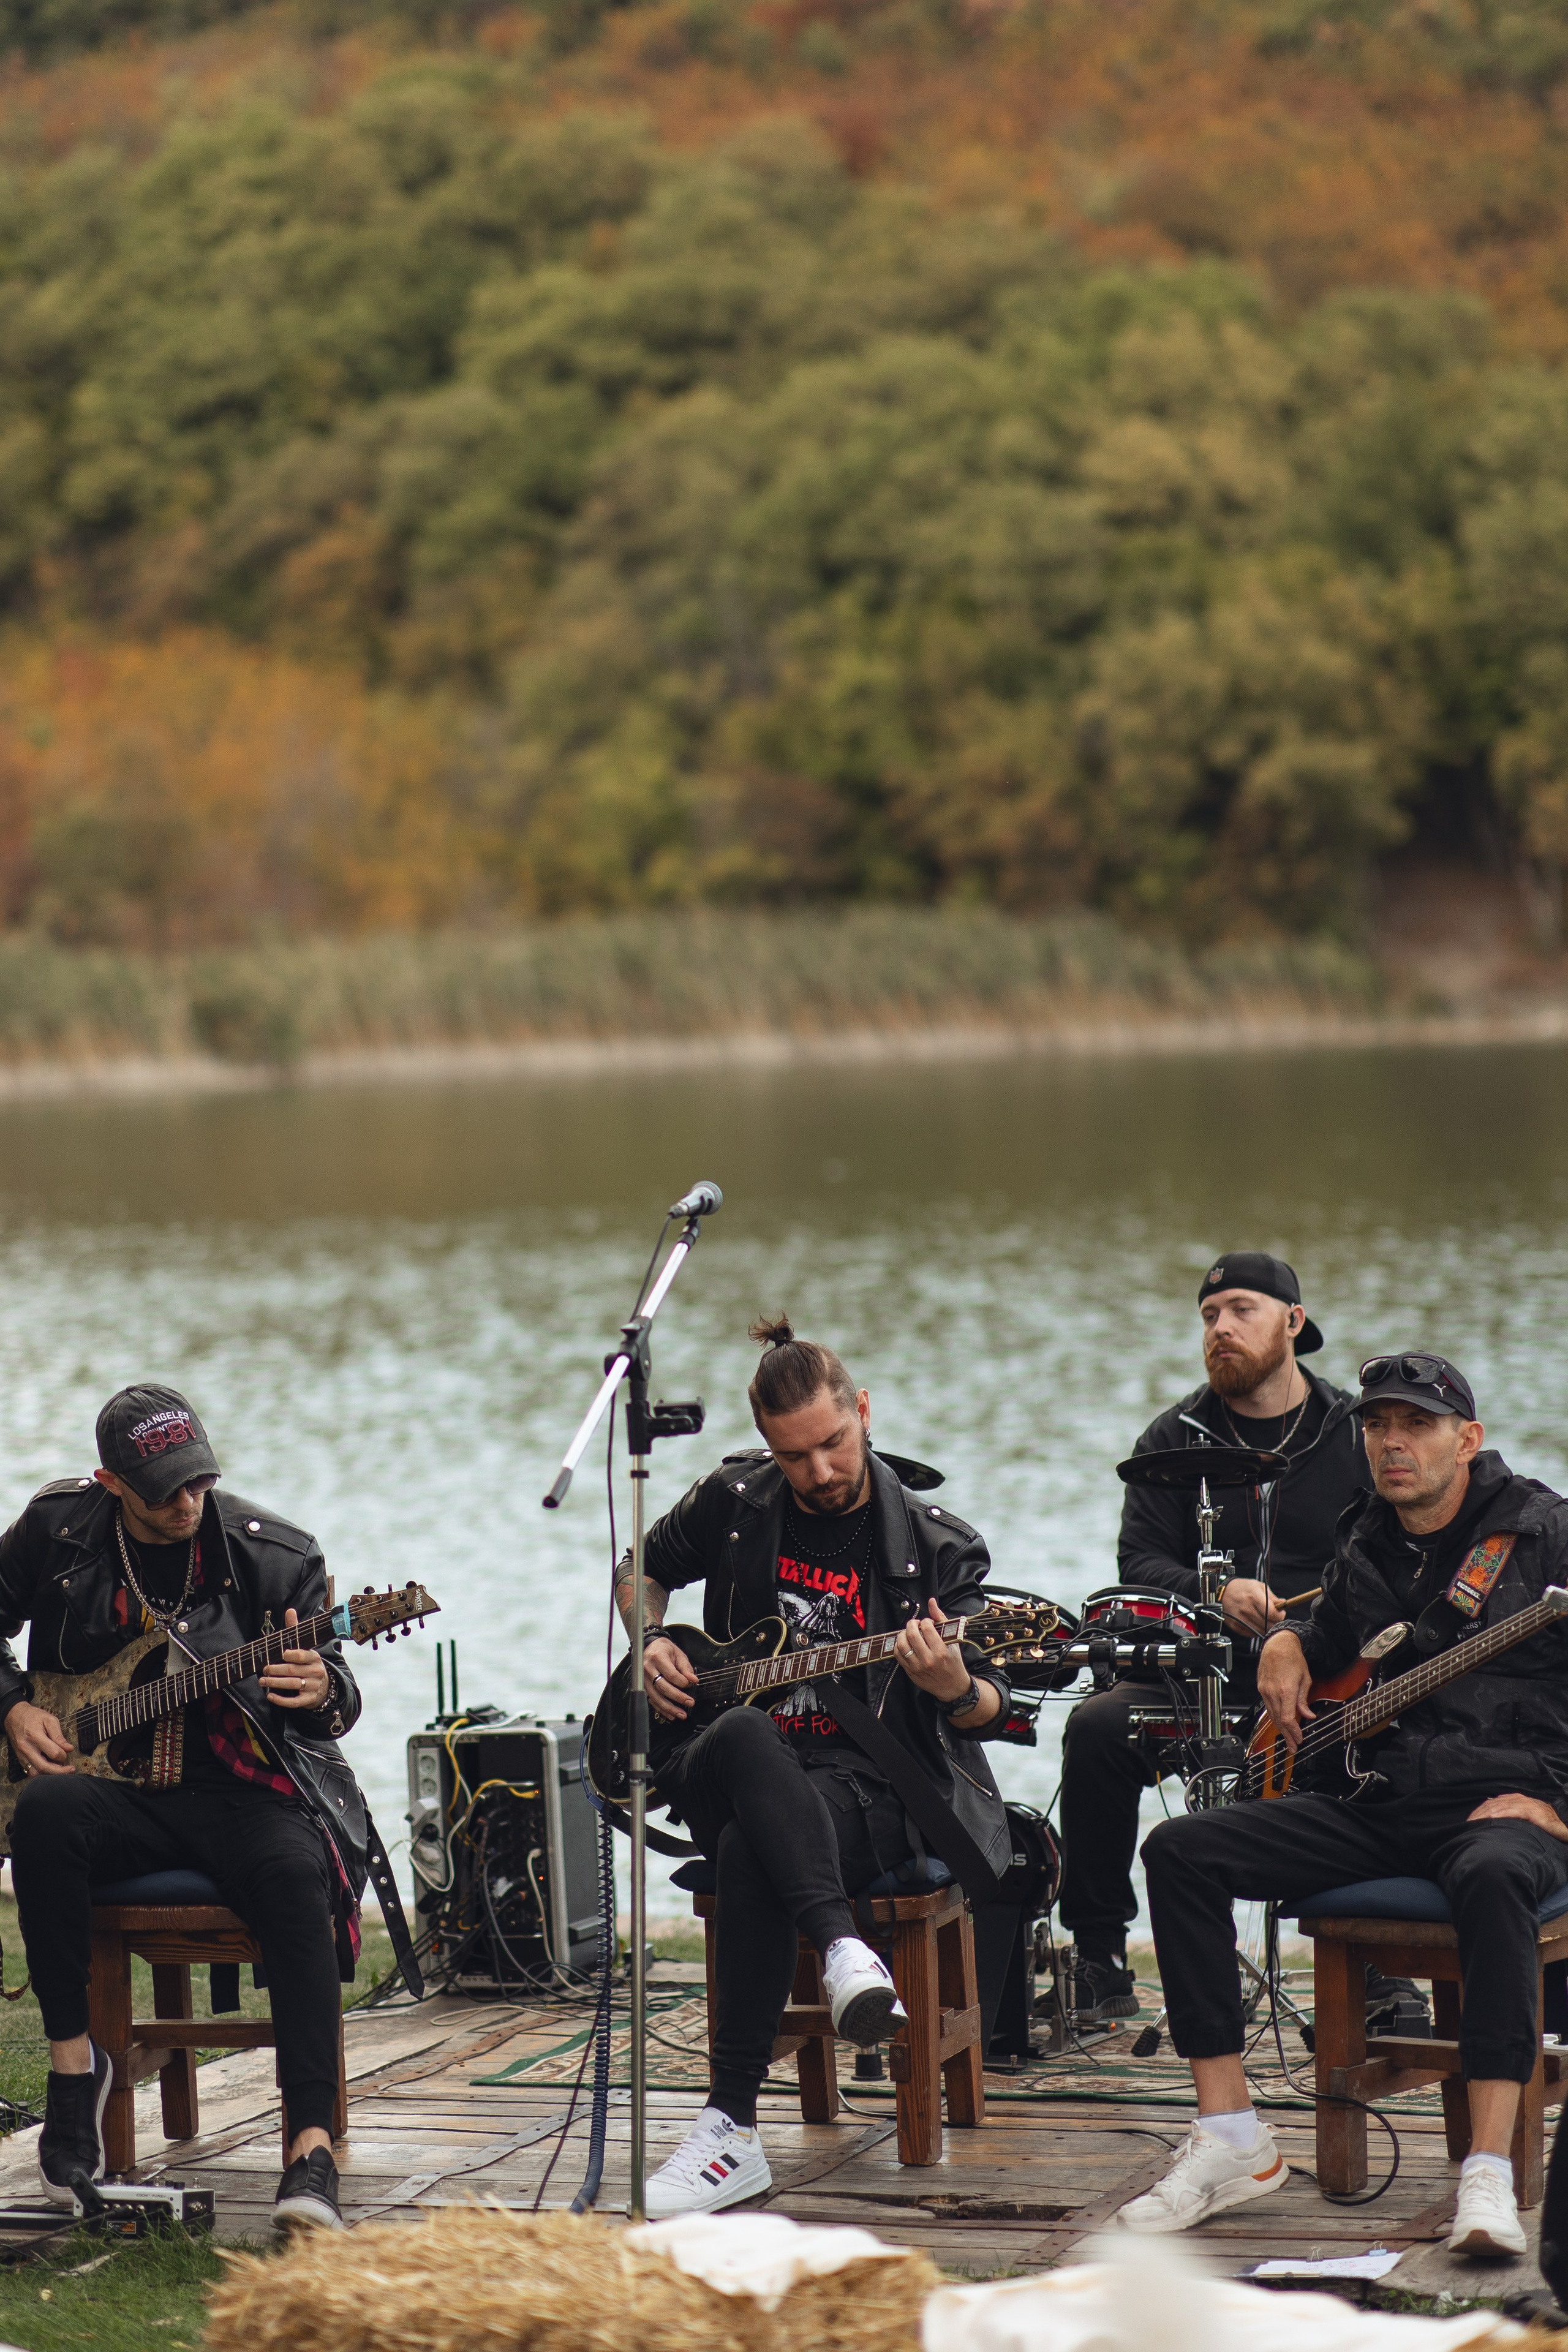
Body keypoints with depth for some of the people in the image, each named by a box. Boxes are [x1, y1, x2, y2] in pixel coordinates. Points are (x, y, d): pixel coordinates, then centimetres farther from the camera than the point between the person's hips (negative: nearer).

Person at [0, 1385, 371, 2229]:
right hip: (114, 1788, 1)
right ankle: (73, 2059, -21)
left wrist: (323, 1693, -24)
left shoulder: (273, 1554, -2)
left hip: (243, 1793, -1)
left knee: (296, 1877, -34)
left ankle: (311, 2146, -39)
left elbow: (337, 1706, 0)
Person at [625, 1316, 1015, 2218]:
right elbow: (644, 1569, 28)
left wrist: (956, 1688, -23)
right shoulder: (734, 1502, 8)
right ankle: (842, 1948, -51)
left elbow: (992, 1706, 1)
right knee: (745, 1737, -38)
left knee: (750, 1857, -38)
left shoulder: (933, 1546, 0)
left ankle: (733, 2130, -37)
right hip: (738, 1773, 3)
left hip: (866, 1789, -3)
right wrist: (650, 1644, 7)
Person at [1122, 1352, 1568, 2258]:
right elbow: (1331, 1634, 38)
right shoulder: (1366, 1547, 17)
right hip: (1375, 1803, 6)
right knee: (1181, 1851, -12)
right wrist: (1287, 1644, 15)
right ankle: (1232, 2140, -13)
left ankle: (1491, 2174, -44)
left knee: (1492, 1876, -43)